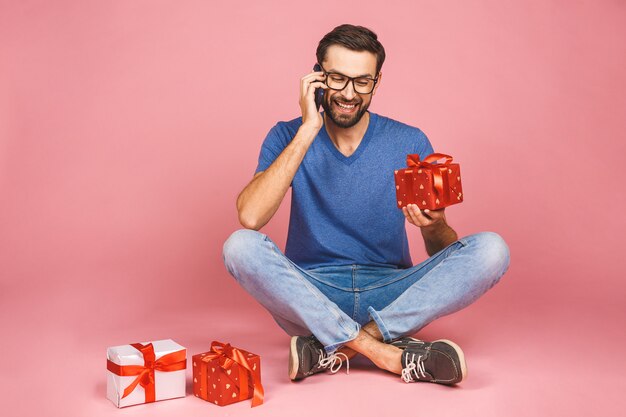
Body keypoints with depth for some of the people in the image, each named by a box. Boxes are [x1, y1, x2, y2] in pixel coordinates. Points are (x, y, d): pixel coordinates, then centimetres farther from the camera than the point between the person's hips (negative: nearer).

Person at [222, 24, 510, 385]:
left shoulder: (409, 143, 0)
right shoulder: (288, 137, -1)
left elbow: (443, 251, 0)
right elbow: (250, 217, -20)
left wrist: (435, 226, -25)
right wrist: (308, 131, -20)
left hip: (390, 296, 1)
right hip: (310, 297, -1)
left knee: (490, 249, -20)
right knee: (240, 246, -28)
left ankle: (335, 349, -25)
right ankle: (386, 353, -29)